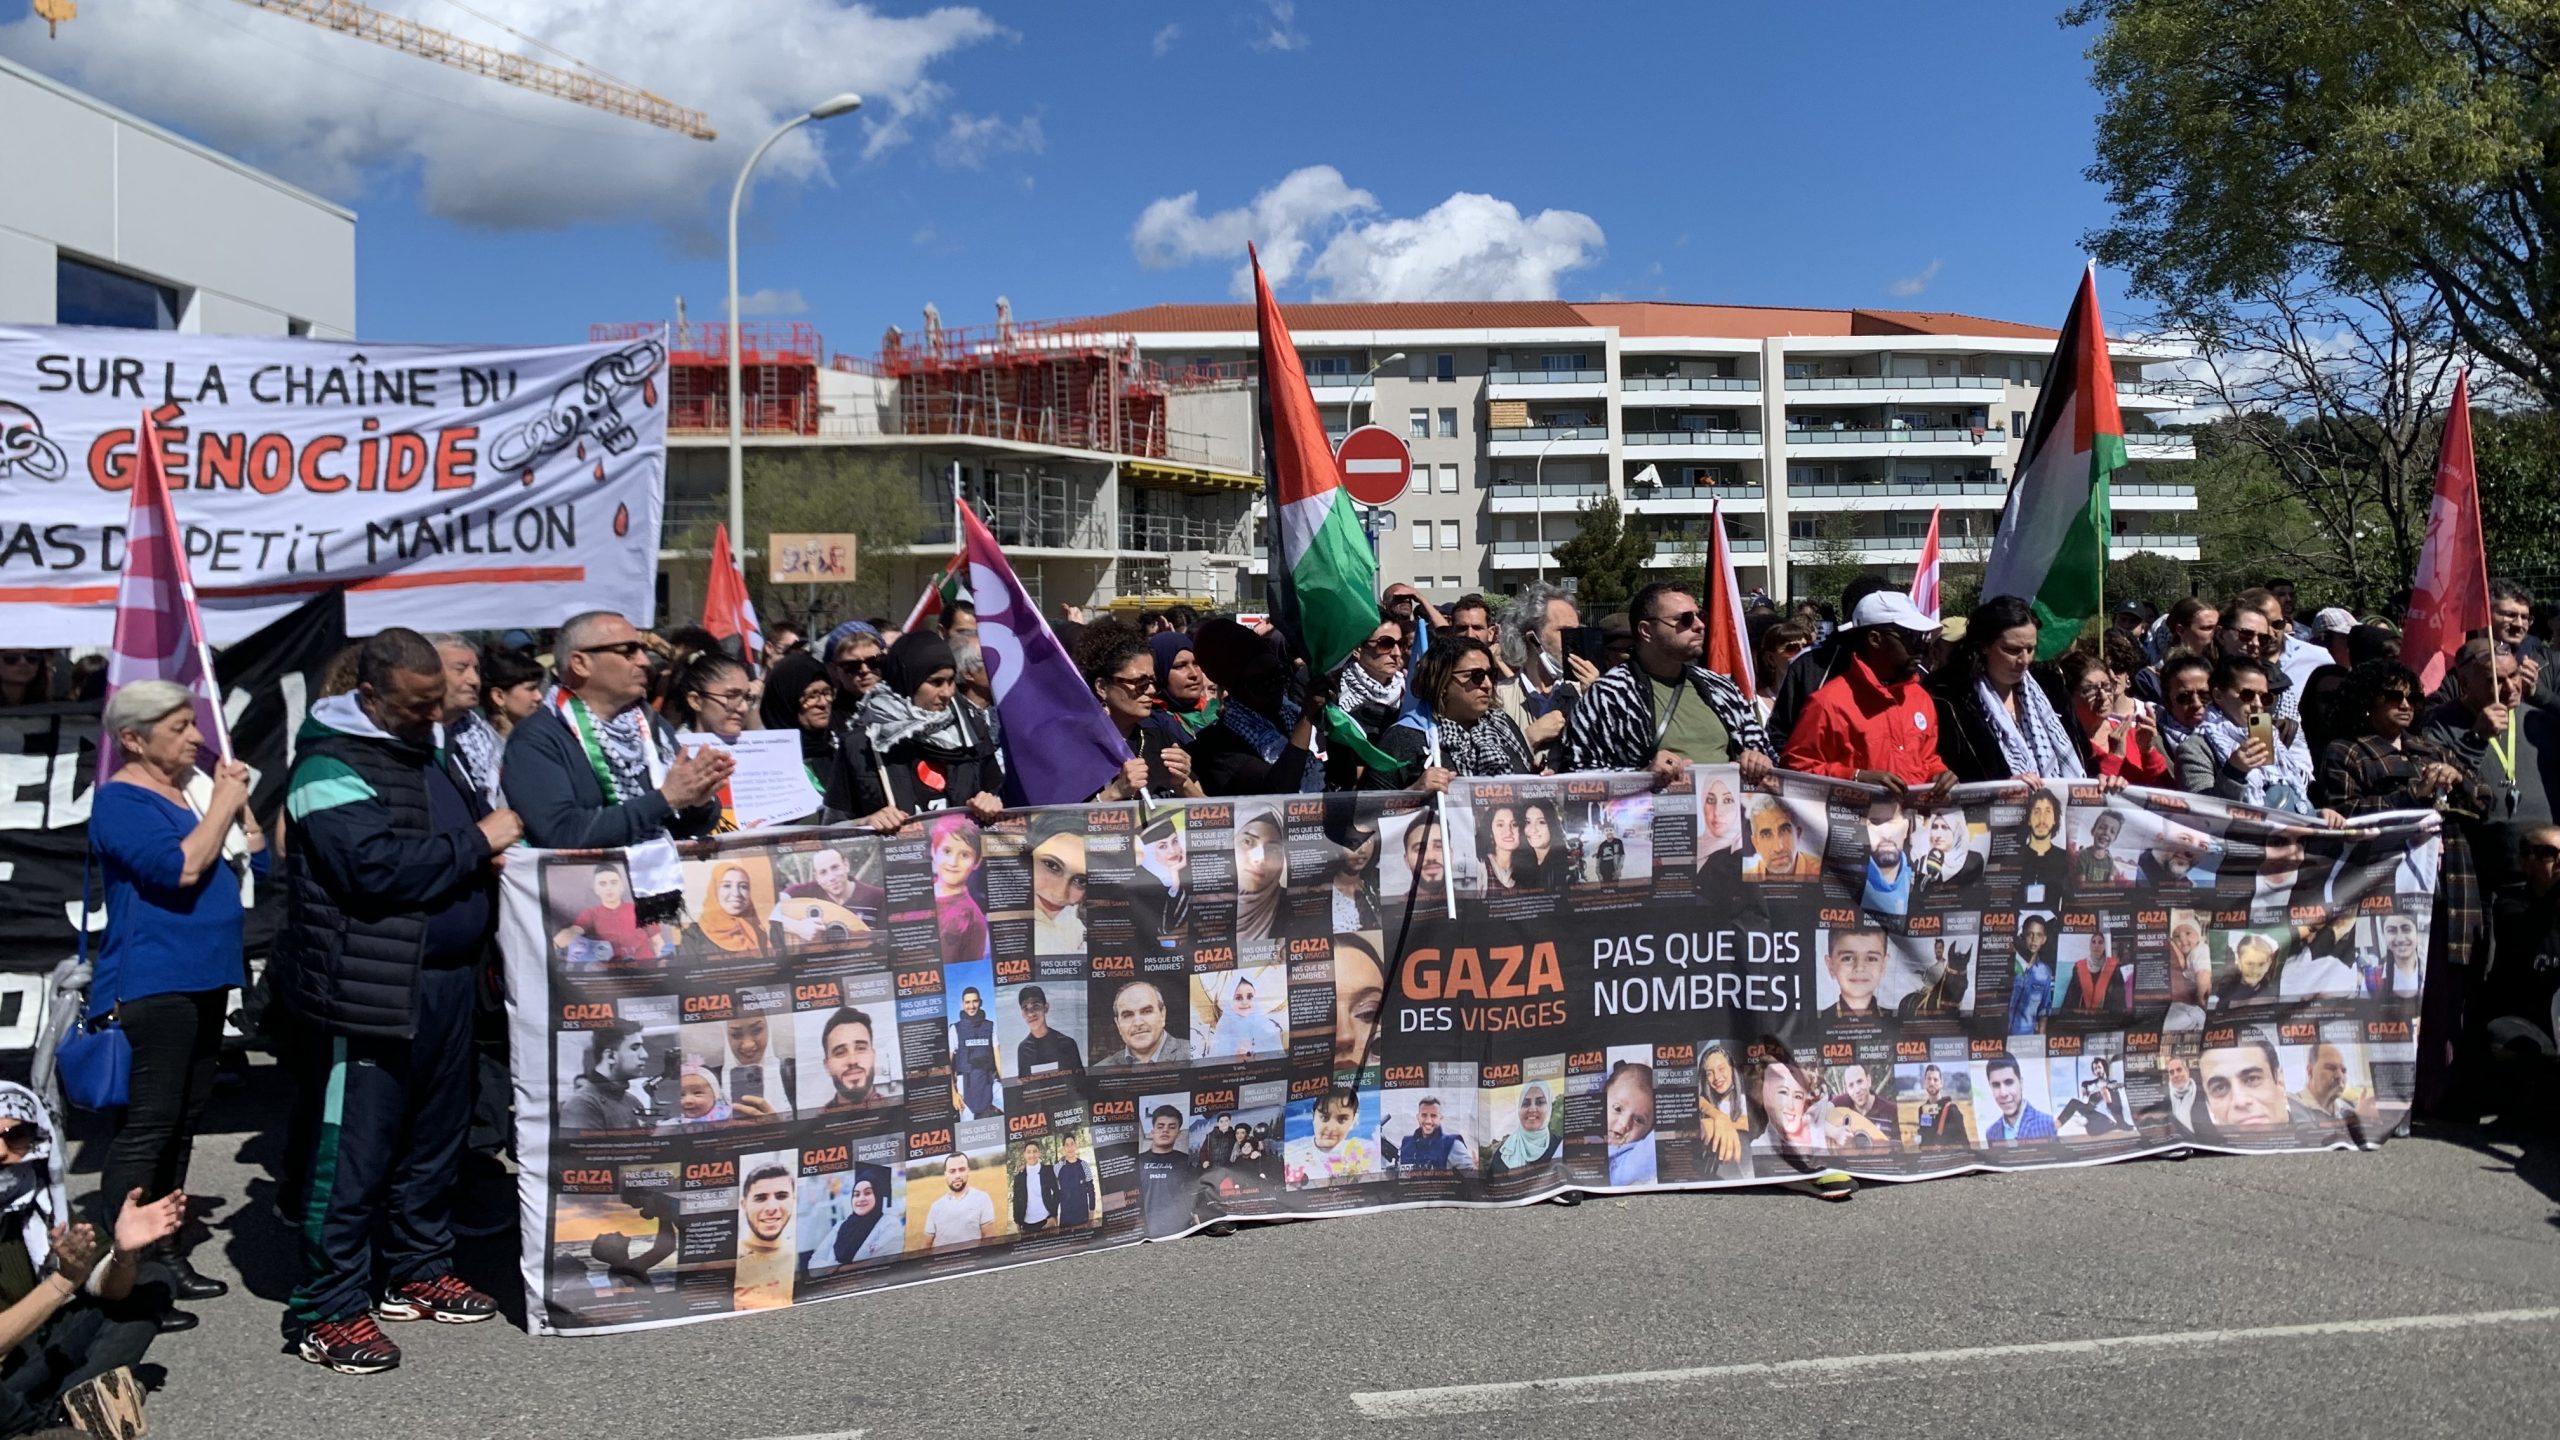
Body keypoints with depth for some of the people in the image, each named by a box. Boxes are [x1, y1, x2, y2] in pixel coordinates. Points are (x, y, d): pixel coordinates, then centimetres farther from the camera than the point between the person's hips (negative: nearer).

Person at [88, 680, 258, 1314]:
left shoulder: (193, 786, 15)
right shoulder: (121, 801, -10)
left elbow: (254, 858, 16)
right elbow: (181, 867, -24)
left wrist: (238, 800, 3)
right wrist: (221, 807, -12)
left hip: (201, 977, 9)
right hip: (152, 982, -9)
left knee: (184, 1119, 12)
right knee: (149, 1123, -9)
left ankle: (164, 1254, 21)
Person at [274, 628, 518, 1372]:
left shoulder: (426, 749, 14)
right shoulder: (330, 766, -13)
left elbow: (471, 819, 26)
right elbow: (378, 865, -25)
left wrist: (498, 844, 4)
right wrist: (477, 842, -16)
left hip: (447, 978, 9)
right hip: (370, 991, -9)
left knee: (435, 1140, 17)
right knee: (352, 1152, -2)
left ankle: (419, 1271, 31)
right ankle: (329, 1311, 8)